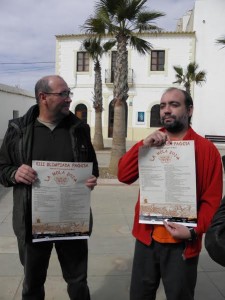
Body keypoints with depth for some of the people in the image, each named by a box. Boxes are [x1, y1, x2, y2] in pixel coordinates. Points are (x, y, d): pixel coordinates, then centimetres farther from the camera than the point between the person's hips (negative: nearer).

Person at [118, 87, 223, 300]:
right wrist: (143, 145, -16)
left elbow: (212, 200, -7)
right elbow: (123, 176, -5)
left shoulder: (206, 149, -7)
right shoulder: (151, 143, 5)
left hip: (181, 243, -3)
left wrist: (195, 231, -20)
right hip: (147, 237, 4)